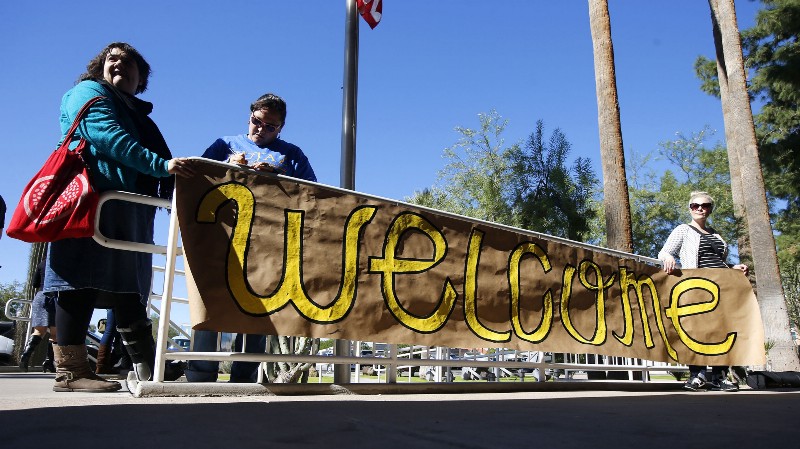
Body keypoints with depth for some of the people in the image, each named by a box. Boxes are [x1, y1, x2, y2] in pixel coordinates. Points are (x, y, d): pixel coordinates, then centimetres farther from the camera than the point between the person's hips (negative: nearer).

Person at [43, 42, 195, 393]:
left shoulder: (140, 116, 31)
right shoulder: (87, 93, 8)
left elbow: (161, 163, 22)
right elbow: (110, 139, -12)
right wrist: (161, 165, -22)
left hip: (130, 212, 7)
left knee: (129, 290, 4)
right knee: (81, 283, -10)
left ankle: (149, 371, 4)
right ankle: (69, 370, -8)